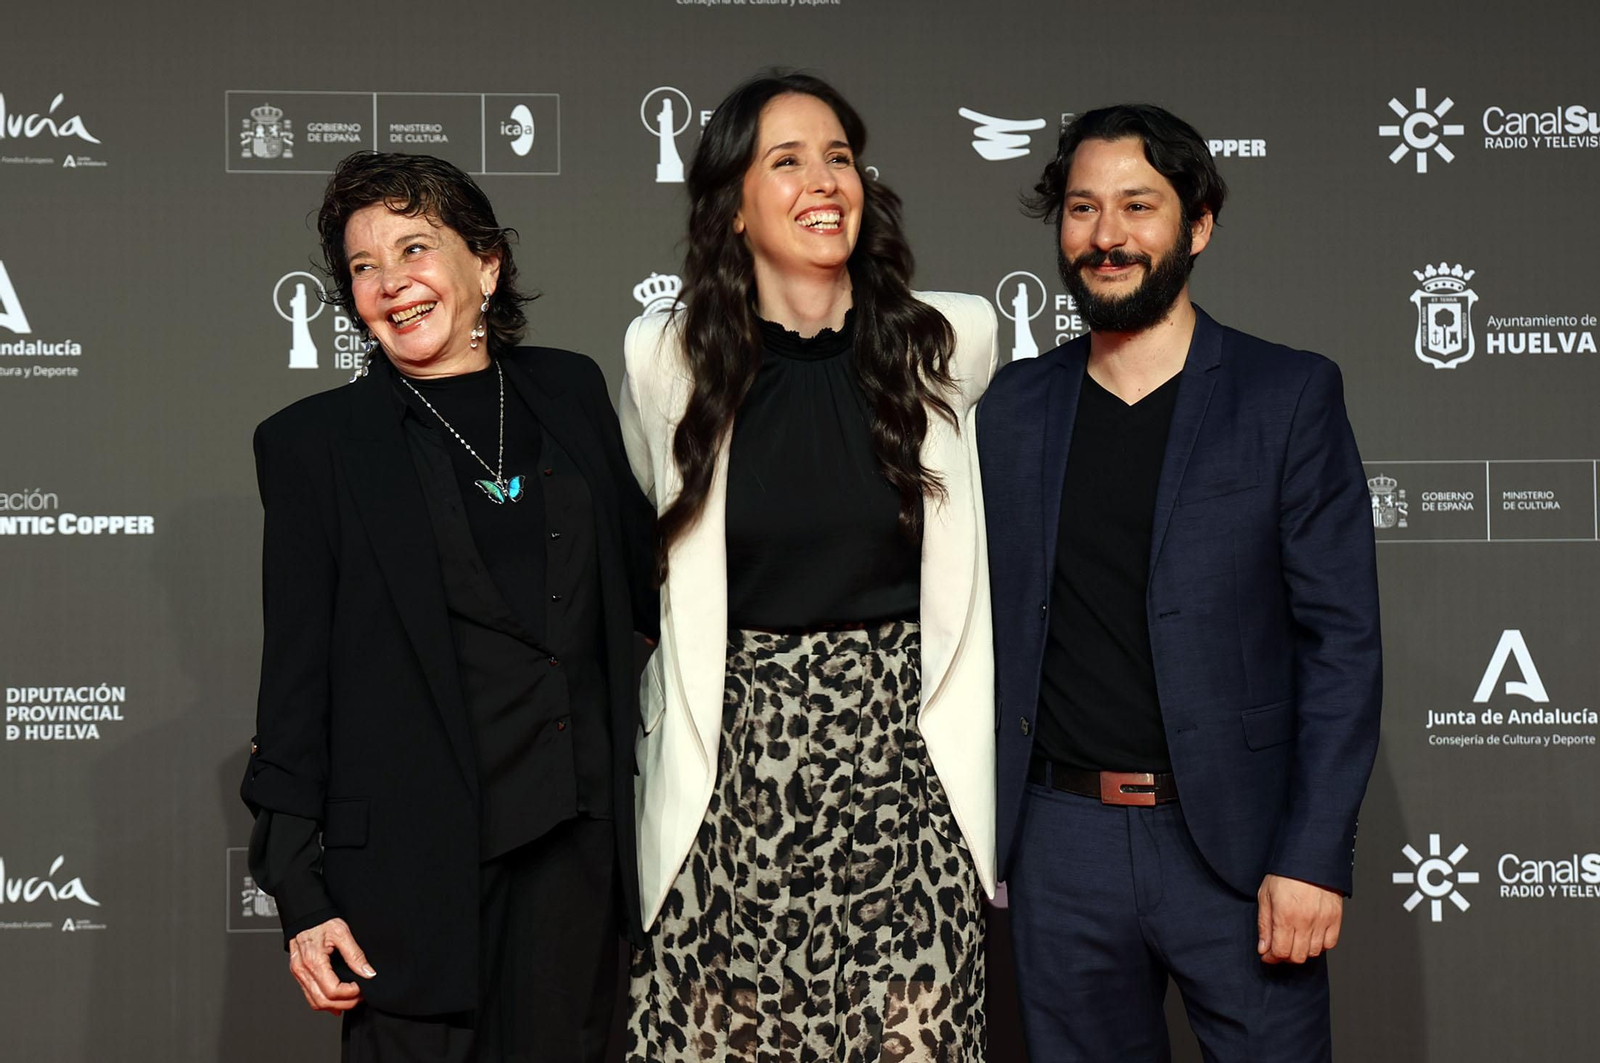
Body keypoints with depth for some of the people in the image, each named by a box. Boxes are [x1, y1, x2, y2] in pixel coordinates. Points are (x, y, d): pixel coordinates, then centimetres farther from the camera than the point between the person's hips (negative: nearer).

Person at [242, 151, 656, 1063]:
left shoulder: (570, 390, 9)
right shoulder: (313, 442, 0)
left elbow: (644, 577, 17)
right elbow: (296, 679, -1)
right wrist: (299, 892, -4)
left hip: (575, 836, 3)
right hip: (414, 856, -3)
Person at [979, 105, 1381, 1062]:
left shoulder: (1290, 396, -2)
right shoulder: (1013, 408, 8)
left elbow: (1341, 639, -5)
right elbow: (992, 625, 12)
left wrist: (1315, 857, -12)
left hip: (1237, 842, -2)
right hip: (1061, 847, 3)